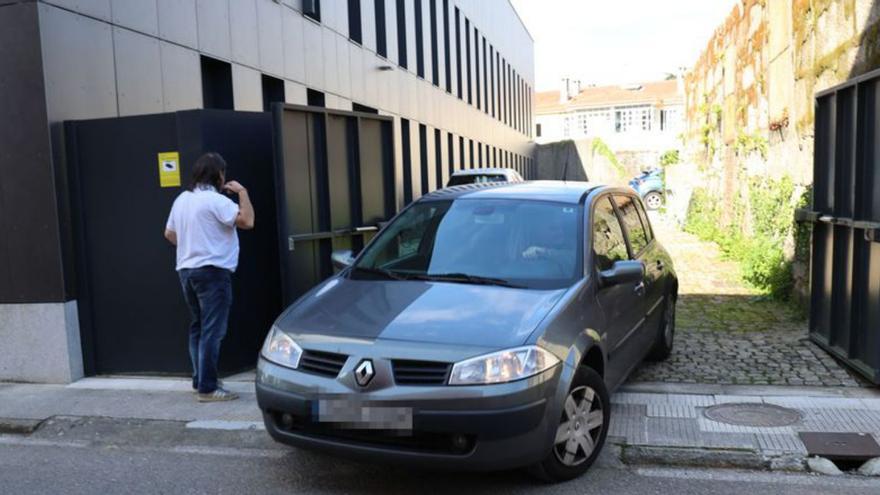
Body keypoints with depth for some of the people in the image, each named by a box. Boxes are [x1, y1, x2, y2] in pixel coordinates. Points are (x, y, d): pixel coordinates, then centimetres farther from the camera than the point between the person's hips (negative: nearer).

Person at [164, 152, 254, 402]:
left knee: (198, 327, 16)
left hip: (186, 269, 9)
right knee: (212, 331, -7)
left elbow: (169, 233, 21)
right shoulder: (215, 200, -14)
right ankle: (207, 388, -7)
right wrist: (242, 192, -9)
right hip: (212, 270, -9)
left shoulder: (182, 199, 13)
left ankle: (200, 380, 22)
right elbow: (247, 221, -22)